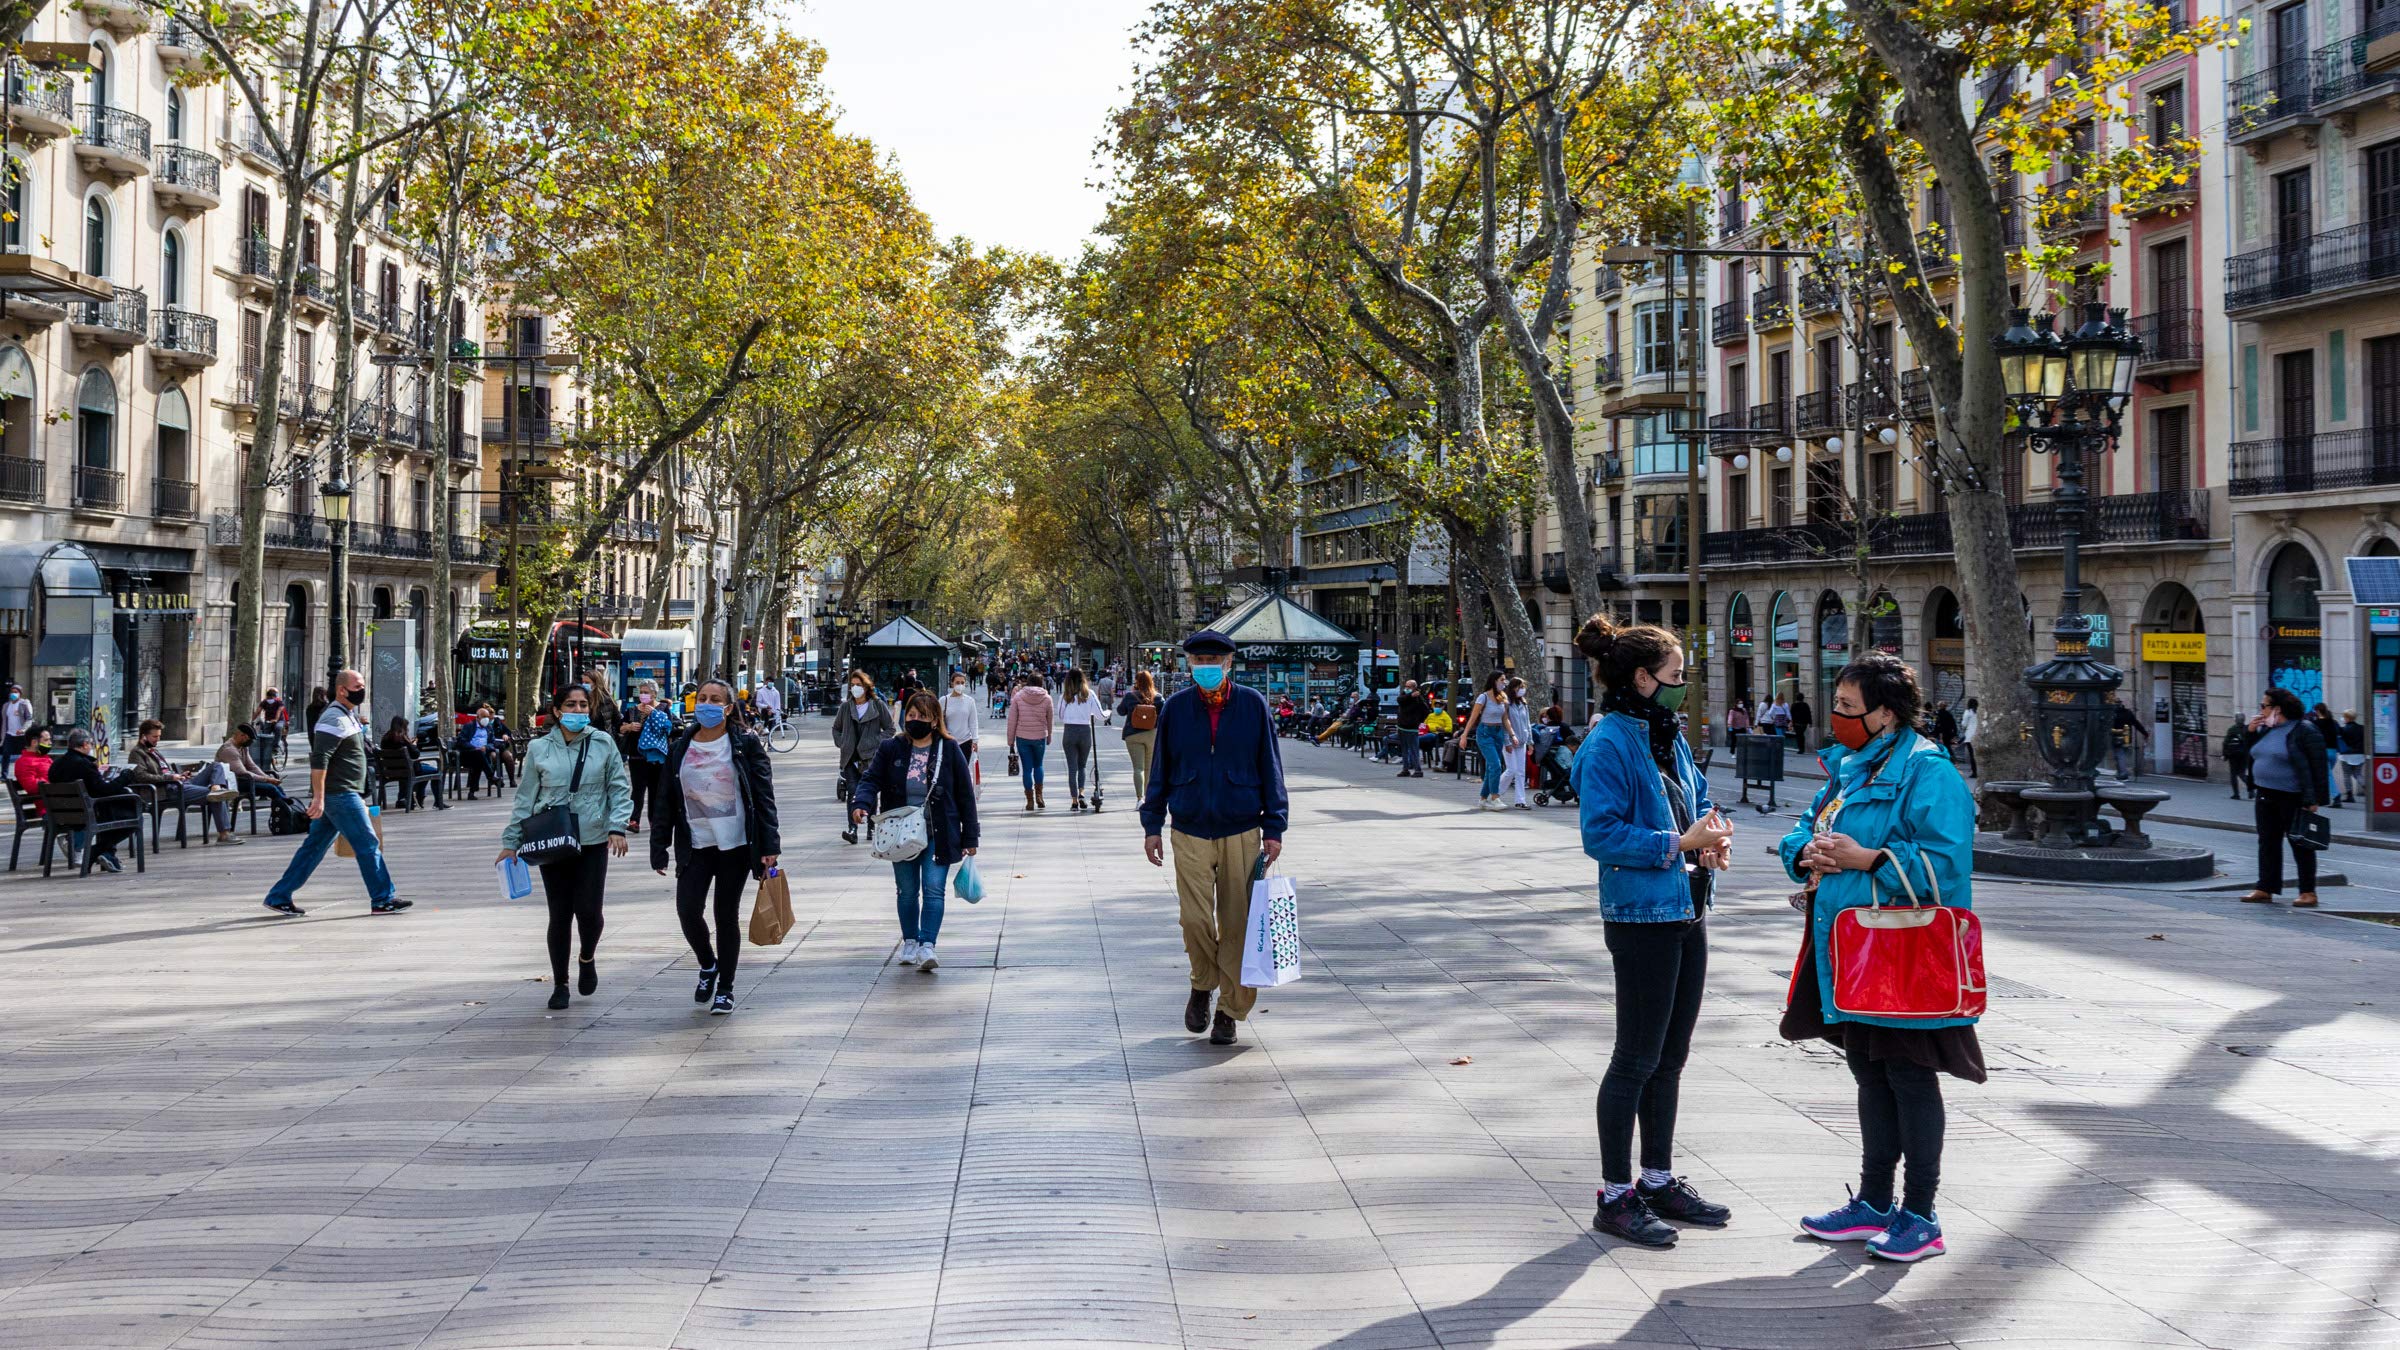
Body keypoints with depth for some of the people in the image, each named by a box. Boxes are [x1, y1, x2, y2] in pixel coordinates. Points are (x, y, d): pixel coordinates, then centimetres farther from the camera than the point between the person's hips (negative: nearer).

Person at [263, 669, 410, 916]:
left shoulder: (349, 715, 19)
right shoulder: (334, 719, -14)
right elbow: (319, 760, -22)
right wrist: (318, 797, -27)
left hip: (346, 794, 10)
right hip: (339, 795, -10)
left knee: (314, 847, 11)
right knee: (368, 844, -6)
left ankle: (279, 896, 14)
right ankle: (383, 900, -2)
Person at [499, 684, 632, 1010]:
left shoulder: (603, 743, 1)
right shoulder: (540, 749, 3)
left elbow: (619, 787, 4)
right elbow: (525, 798, 8)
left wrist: (617, 826, -9)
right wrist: (511, 842, 8)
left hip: (593, 841, -1)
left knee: (588, 910, -7)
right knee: (560, 914, 4)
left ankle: (587, 959, 26)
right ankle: (560, 984, 19)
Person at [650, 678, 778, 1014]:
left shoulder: (746, 744, -2)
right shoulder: (679, 749, 7)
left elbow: (764, 795, -3)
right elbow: (663, 802, 9)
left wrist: (769, 844, -10)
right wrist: (659, 849, 5)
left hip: (735, 845, -2)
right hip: (695, 845, 2)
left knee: (727, 916, 4)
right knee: (687, 908, -12)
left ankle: (725, 988, 18)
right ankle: (707, 965, 17)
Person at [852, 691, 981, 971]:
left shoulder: (949, 750, -1)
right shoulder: (891, 749, 2)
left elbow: (965, 795, 3)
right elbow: (872, 779, 0)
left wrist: (969, 837, 2)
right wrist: (861, 804, -23)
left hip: (938, 836, -2)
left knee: (934, 890, -11)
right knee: (907, 891, 12)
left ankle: (927, 946, -13)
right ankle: (910, 942, 27)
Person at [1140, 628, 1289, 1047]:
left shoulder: (1253, 705, 0)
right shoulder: (1175, 708, 2)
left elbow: (1270, 769, 5)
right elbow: (1160, 769, 10)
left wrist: (1274, 828, 2)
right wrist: (1152, 825, 7)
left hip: (1242, 833, 0)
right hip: (1190, 833, 0)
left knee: (1237, 924, 1)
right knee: (1195, 920, -7)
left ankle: (1229, 1011, 14)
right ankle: (1202, 985, 21)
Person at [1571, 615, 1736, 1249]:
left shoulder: (1670, 738, 11)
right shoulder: (1609, 744, -15)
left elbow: (1701, 797, 23)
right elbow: (1601, 834, -20)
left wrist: (1713, 833, 2)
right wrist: (1678, 843, -20)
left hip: (1687, 911, 9)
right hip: (1641, 917, -9)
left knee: (1670, 1055, 15)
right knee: (1637, 1058, -2)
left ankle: (1659, 1180, 26)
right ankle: (1615, 1196, 7)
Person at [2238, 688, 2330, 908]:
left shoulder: (2304, 731, -13)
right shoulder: (2265, 729, 12)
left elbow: (2317, 766, -14)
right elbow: (2249, 752, 23)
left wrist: (2313, 799, -19)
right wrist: (2250, 731, 4)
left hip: (2293, 799, -8)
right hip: (2266, 797, 8)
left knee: (2301, 845, -1)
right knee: (2267, 842, 10)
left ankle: (2308, 893, 4)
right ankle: (2265, 889, 15)